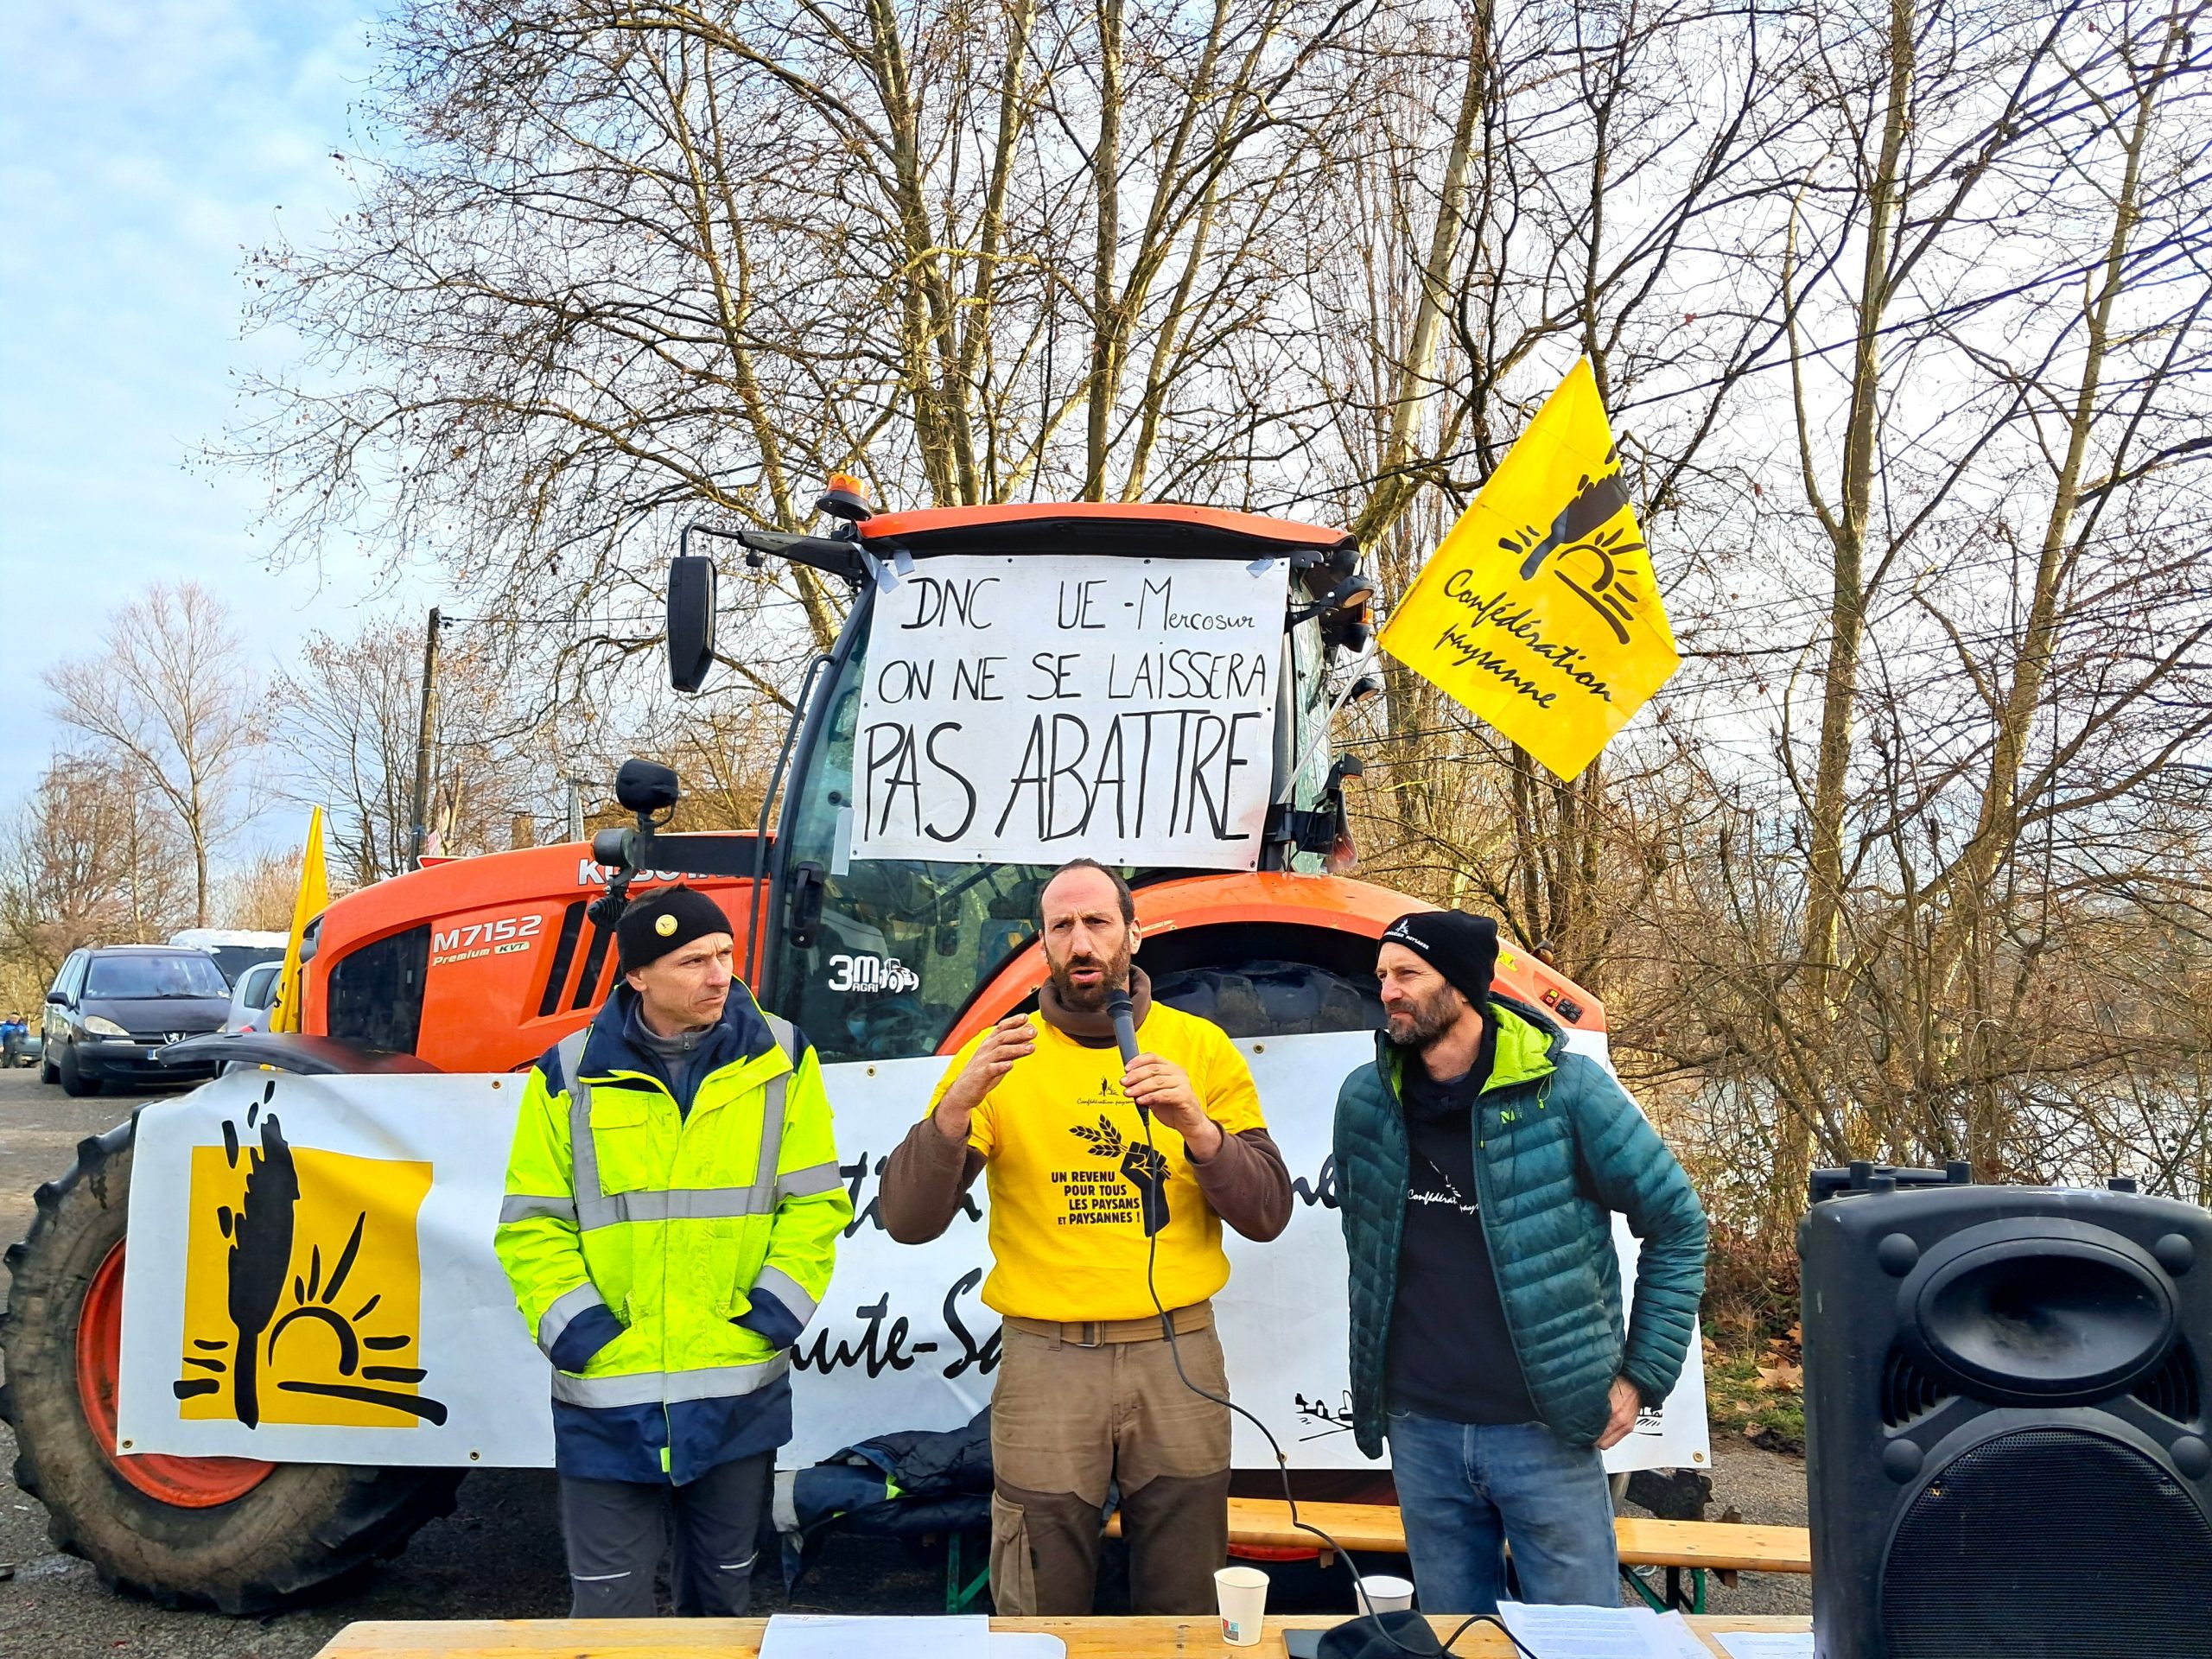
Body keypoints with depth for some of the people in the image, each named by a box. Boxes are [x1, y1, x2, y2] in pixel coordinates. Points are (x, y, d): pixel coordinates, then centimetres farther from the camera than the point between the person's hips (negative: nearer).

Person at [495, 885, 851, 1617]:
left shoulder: (780, 1061, -1)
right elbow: (532, 1224, 0)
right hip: (606, 1392, -1)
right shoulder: (569, 1075, -2)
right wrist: (578, 1329, -10)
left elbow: (814, 1202, 0)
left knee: (723, 1590, 17)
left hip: (740, 1391, 1)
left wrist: (772, 1313, -9)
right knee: (607, 1604, 7)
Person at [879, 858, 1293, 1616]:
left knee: (1183, 1606, 15)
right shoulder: (1000, 1055, -1)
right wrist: (956, 1106, -24)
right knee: (1041, 1612, 11)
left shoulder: (1201, 1047, 2)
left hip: (1177, 1354, 1)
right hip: (1046, 1359, -1)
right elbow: (907, 1220, -8)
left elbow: (1268, 1214, -2)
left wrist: (1198, 1128, -19)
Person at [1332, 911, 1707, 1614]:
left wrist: (1643, 1375, -2)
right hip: (1419, 1429, 4)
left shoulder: (1568, 1089, -10)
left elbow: (1677, 1225, -1)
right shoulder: (1364, 1101, 1)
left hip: (1545, 1427, -3)